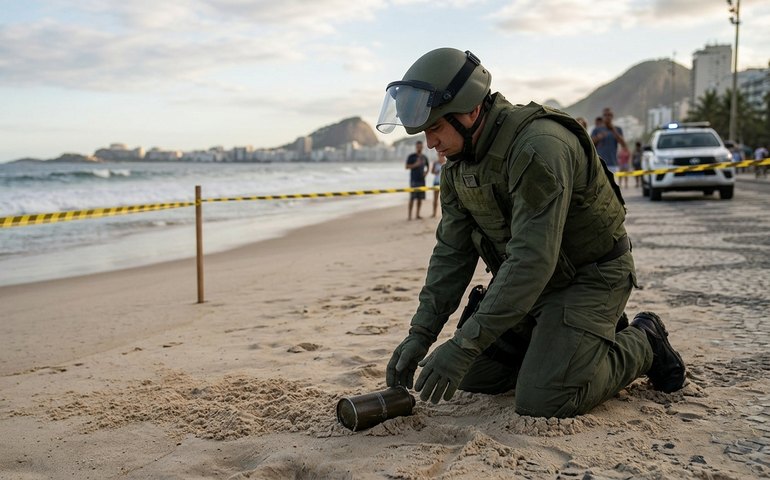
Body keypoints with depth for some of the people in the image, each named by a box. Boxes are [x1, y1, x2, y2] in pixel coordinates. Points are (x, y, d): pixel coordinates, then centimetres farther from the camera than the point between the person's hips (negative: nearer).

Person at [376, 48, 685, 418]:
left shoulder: (539, 147, -31)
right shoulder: (458, 162, -3)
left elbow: (533, 260, -36)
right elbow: (452, 253, 0)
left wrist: (464, 345, -36)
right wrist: (421, 334, -8)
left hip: (589, 276, -8)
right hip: (526, 282, 8)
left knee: (540, 404, -18)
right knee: (473, 378, 7)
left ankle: (641, 344, 8)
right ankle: (594, 332, 21)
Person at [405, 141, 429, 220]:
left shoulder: (424, 157, 14)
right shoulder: (411, 156, 0)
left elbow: (427, 167, 26)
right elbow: (407, 167, -5)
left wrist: (426, 172, 6)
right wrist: (415, 164, -18)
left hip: (422, 180, 5)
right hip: (414, 180, -5)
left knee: (420, 198, 5)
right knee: (412, 198, -9)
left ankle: (417, 214, 13)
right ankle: (409, 215, -7)